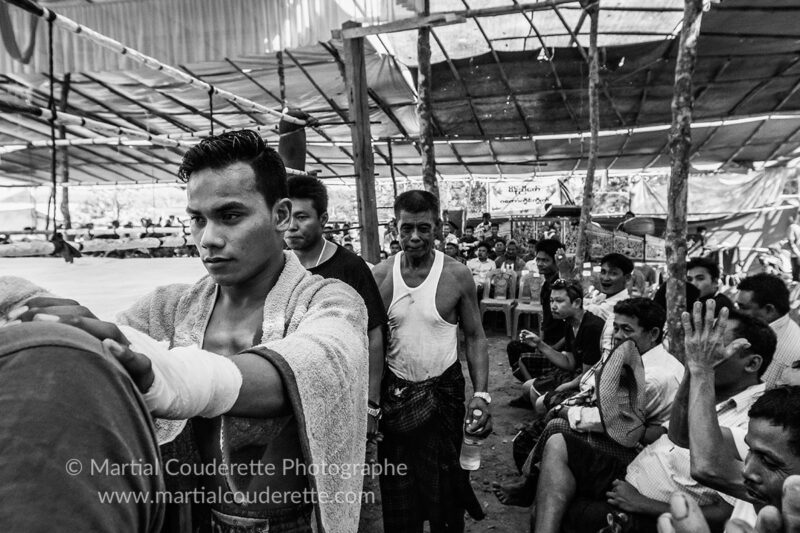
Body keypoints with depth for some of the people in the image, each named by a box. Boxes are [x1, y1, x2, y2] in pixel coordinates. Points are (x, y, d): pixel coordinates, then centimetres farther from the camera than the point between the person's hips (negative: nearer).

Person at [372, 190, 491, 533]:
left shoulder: (457, 275, -9)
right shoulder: (380, 276, -4)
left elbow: (474, 337, -3)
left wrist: (481, 394, -13)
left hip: (444, 390, -1)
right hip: (394, 392, 2)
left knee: (444, 487, 12)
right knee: (396, 491, 15)